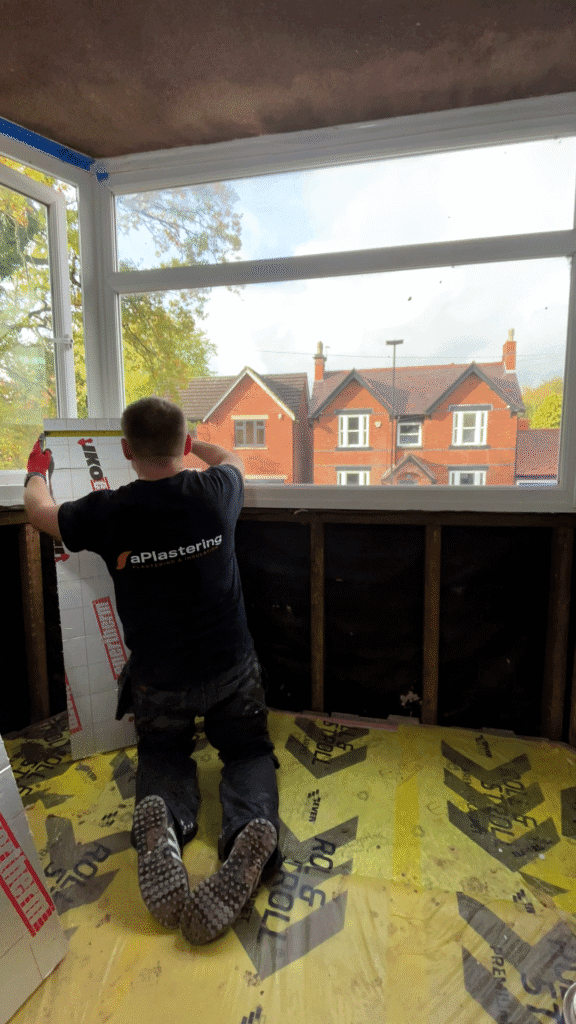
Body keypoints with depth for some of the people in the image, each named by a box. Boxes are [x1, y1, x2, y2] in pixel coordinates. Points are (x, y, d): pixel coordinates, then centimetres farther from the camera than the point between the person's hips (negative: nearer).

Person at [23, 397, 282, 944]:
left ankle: (164, 824, -8)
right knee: (249, 753, 22)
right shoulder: (214, 492, -14)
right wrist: (192, 443, 34)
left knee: (163, 759, 27)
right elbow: (233, 459, 15)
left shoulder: (107, 513, -18)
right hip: (232, 669, 1)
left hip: (159, 680, 0)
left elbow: (38, 509, 7)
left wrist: (37, 469, 29)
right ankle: (252, 826, -13)